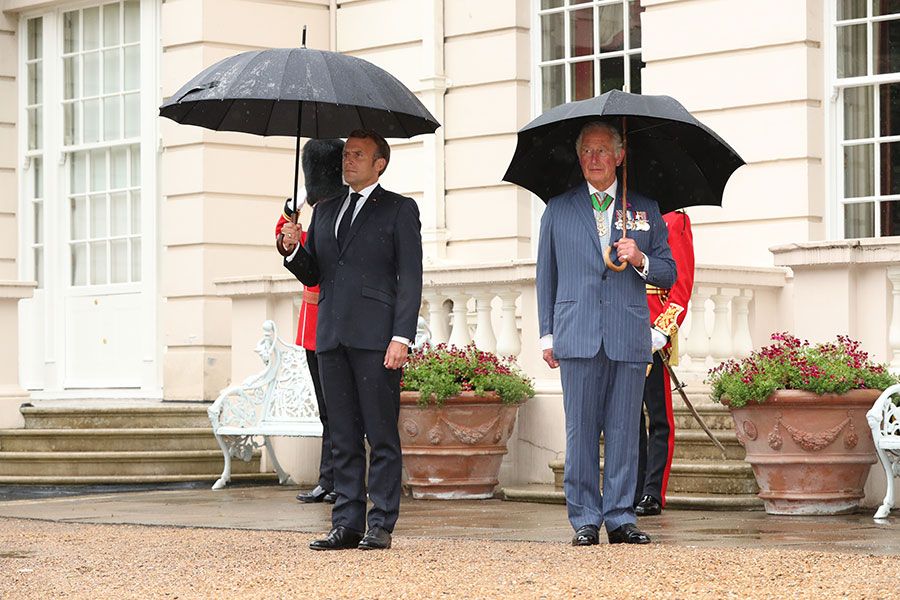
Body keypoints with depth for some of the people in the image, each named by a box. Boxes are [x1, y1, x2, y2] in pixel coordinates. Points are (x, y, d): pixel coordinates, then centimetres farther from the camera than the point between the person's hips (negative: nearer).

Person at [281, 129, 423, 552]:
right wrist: (292, 250, -2)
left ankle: (381, 525, 0)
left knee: (381, 436, -3)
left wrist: (402, 337, -13)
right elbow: (311, 275, 20)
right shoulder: (325, 211, 20)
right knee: (343, 438, 7)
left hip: (375, 338, -5)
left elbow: (410, 278, -3)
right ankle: (347, 524, 10)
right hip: (331, 336, 5)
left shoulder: (399, 210, 4)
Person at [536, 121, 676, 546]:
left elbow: (669, 273, 14)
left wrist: (640, 260, -7)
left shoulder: (645, 209, 14)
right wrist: (547, 335, 8)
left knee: (624, 431, 1)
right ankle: (585, 519, 4)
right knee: (581, 431, -1)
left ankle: (620, 517, 7)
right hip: (578, 335, 0)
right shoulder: (558, 209, 13)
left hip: (629, 336, 1)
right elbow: (546, 276, 15)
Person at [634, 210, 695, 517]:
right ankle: (632, 495, 11)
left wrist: (663, 331, -16)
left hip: (652, 334, -6)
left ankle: (653, 495, 0)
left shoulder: (673, 219, 0)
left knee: (659, 418, -1)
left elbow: (682, 281, -7)